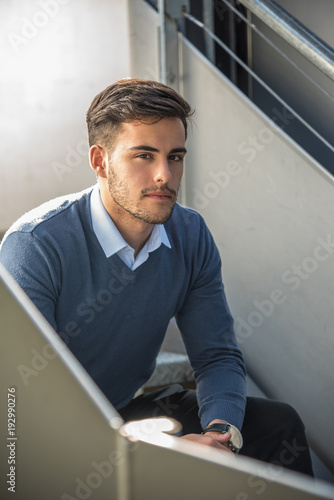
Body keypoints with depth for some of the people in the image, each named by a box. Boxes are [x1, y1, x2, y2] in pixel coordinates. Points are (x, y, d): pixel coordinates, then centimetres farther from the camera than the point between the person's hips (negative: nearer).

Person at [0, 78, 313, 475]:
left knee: (278, 424, -7)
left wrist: (220, 431, -24)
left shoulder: (191, 236, -5)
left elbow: (218, 356, -1)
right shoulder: (33, 247, -24)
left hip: (132, 406, 5)